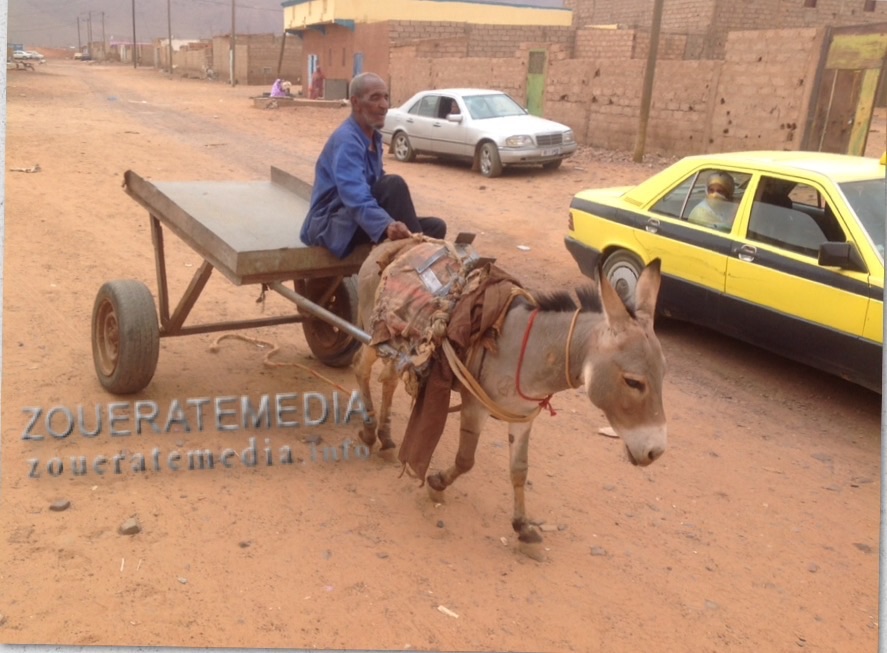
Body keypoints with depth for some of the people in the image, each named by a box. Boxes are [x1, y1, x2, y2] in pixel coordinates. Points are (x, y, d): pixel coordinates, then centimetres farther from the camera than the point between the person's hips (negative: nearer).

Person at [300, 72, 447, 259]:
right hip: (331, 224, -9)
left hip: (358, 220, 9)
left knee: (436, 227, -3)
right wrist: (387, 226, -54)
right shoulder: (346, 140, -20)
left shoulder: (374, 137, 11)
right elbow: (357, 198, -37)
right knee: (394, 184, -30)